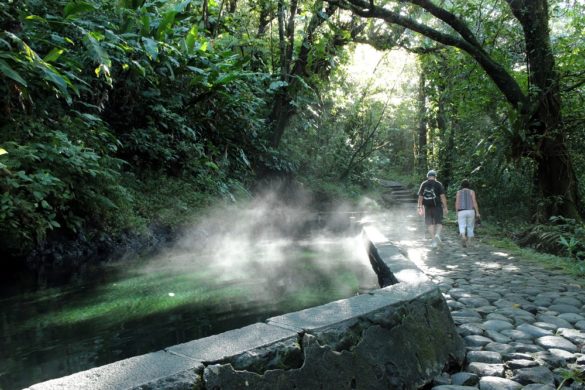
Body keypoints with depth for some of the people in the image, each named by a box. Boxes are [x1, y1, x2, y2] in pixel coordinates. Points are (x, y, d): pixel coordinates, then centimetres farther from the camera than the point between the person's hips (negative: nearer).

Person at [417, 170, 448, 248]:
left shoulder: (423, 184, 5)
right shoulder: (438, 184, -2)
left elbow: (420, 196, 5)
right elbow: (443, 196, -8)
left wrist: (420, 207, 12)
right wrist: (445, 207, -5)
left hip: (427, 207, 2)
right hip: (437, 206, -2)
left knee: (430, 223, 8)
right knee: (439, 222, 9)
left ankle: (434, 241, 4)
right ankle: (437, 234, -18)